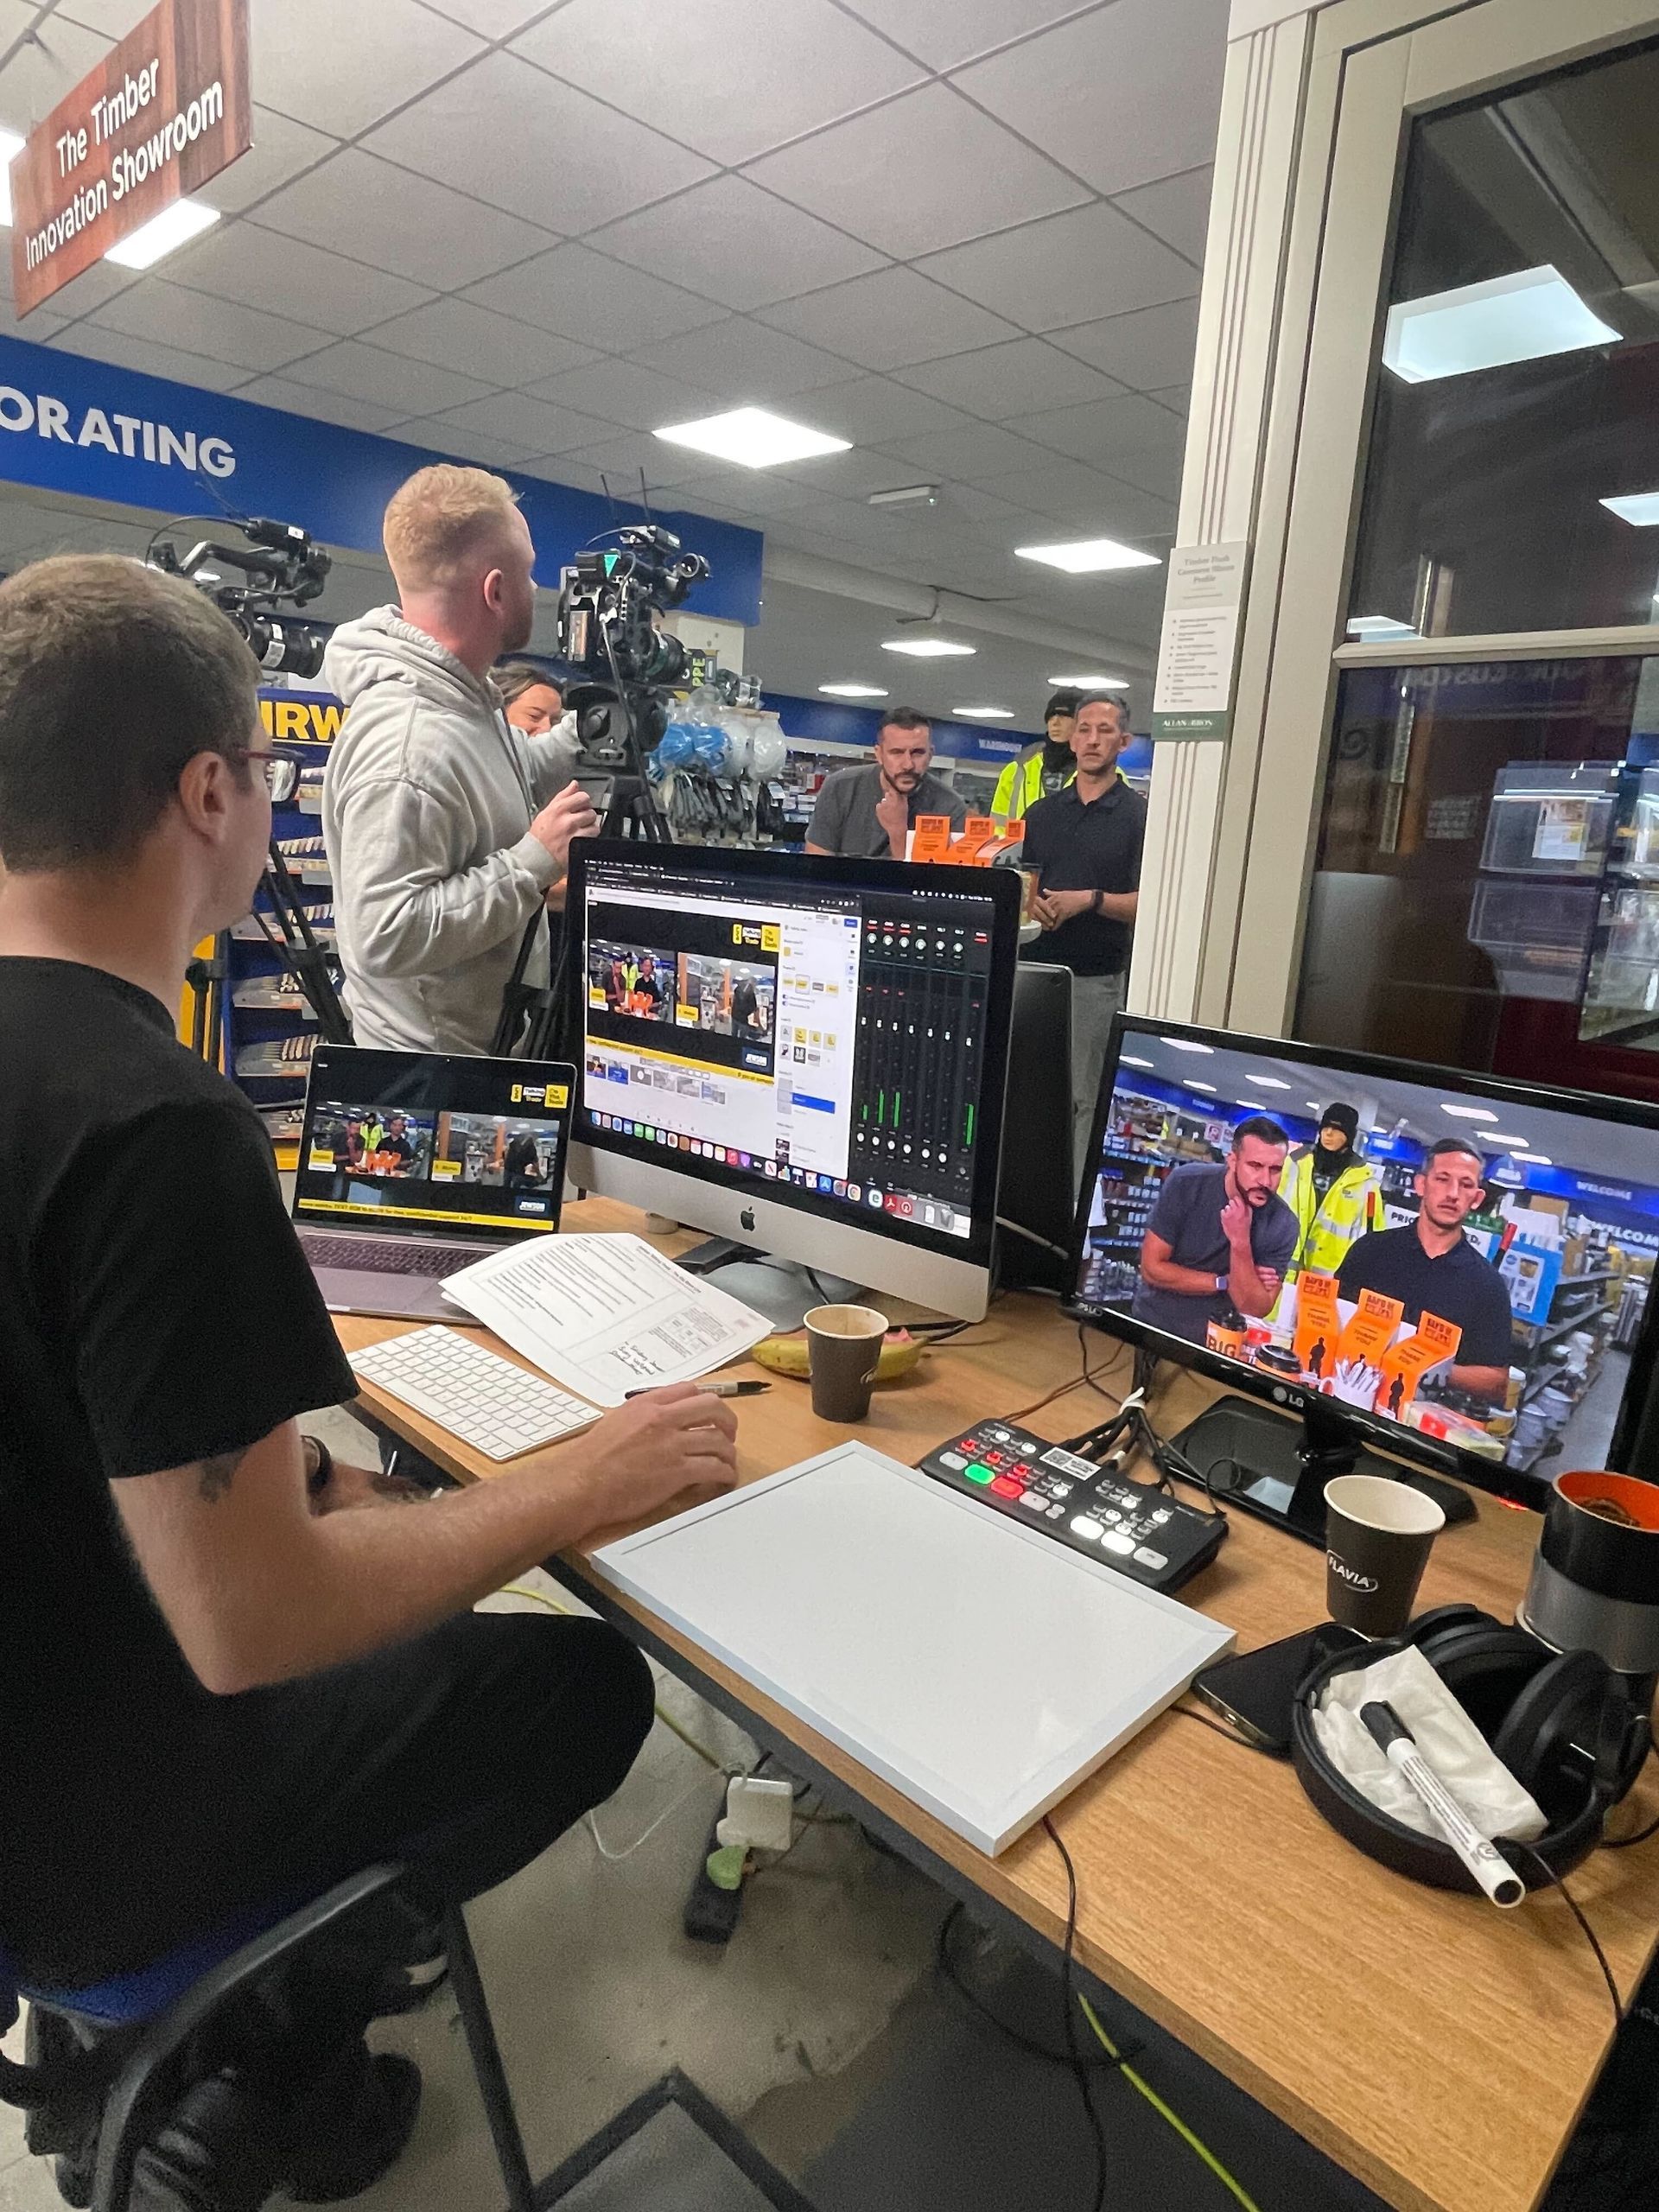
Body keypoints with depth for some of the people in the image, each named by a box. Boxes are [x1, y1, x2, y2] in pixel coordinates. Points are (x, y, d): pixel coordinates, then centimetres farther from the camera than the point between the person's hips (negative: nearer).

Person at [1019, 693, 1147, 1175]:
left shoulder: (1139, 816, -1)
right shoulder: (1042, 812, 14)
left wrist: (1091, 900, -18)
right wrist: (1034, 903, -4)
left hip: (1097, 978, -4)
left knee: (1085, 1098, -2)